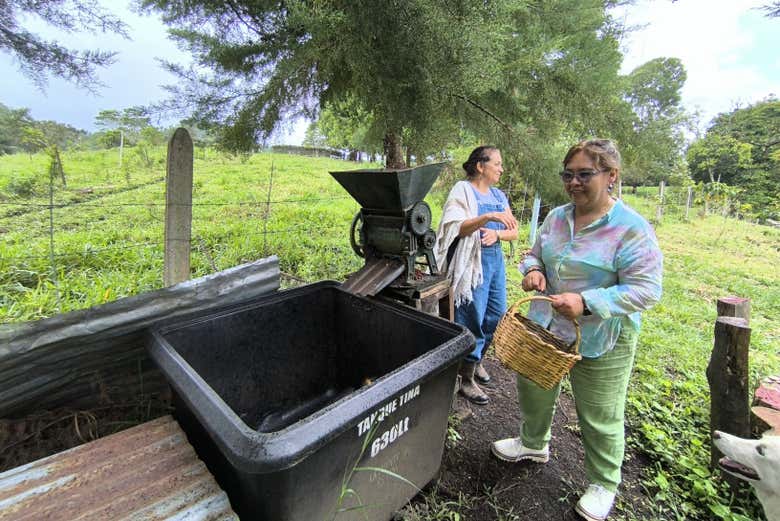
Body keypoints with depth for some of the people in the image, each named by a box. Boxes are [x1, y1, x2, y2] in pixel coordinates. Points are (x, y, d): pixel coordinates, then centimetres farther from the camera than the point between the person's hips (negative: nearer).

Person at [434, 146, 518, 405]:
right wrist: (488, 217, -33)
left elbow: (513, 232, 10)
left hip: (495, 258, 7)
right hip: (472, 261, -7)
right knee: (473, 318, -3)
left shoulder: (499, 195, 14)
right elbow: (457, 228, -19)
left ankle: (476, 358, 37)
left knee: (496, 314, 13)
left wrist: (496, 233, -11)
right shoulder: (463, 190, -5)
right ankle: (466, 380, 14)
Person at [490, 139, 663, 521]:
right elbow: (535, 254, 12)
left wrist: (587, 302, -31)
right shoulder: (557, 217, 1)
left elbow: (646, 290, -19)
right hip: (544, 326, 6)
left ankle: (603, 484, 41)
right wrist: (532, 269, -12)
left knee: (600, 418, 12)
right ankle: (533, 443, 52)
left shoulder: (632, 229, -17)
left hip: (600, 340, -6)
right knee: (533, 391, 23)